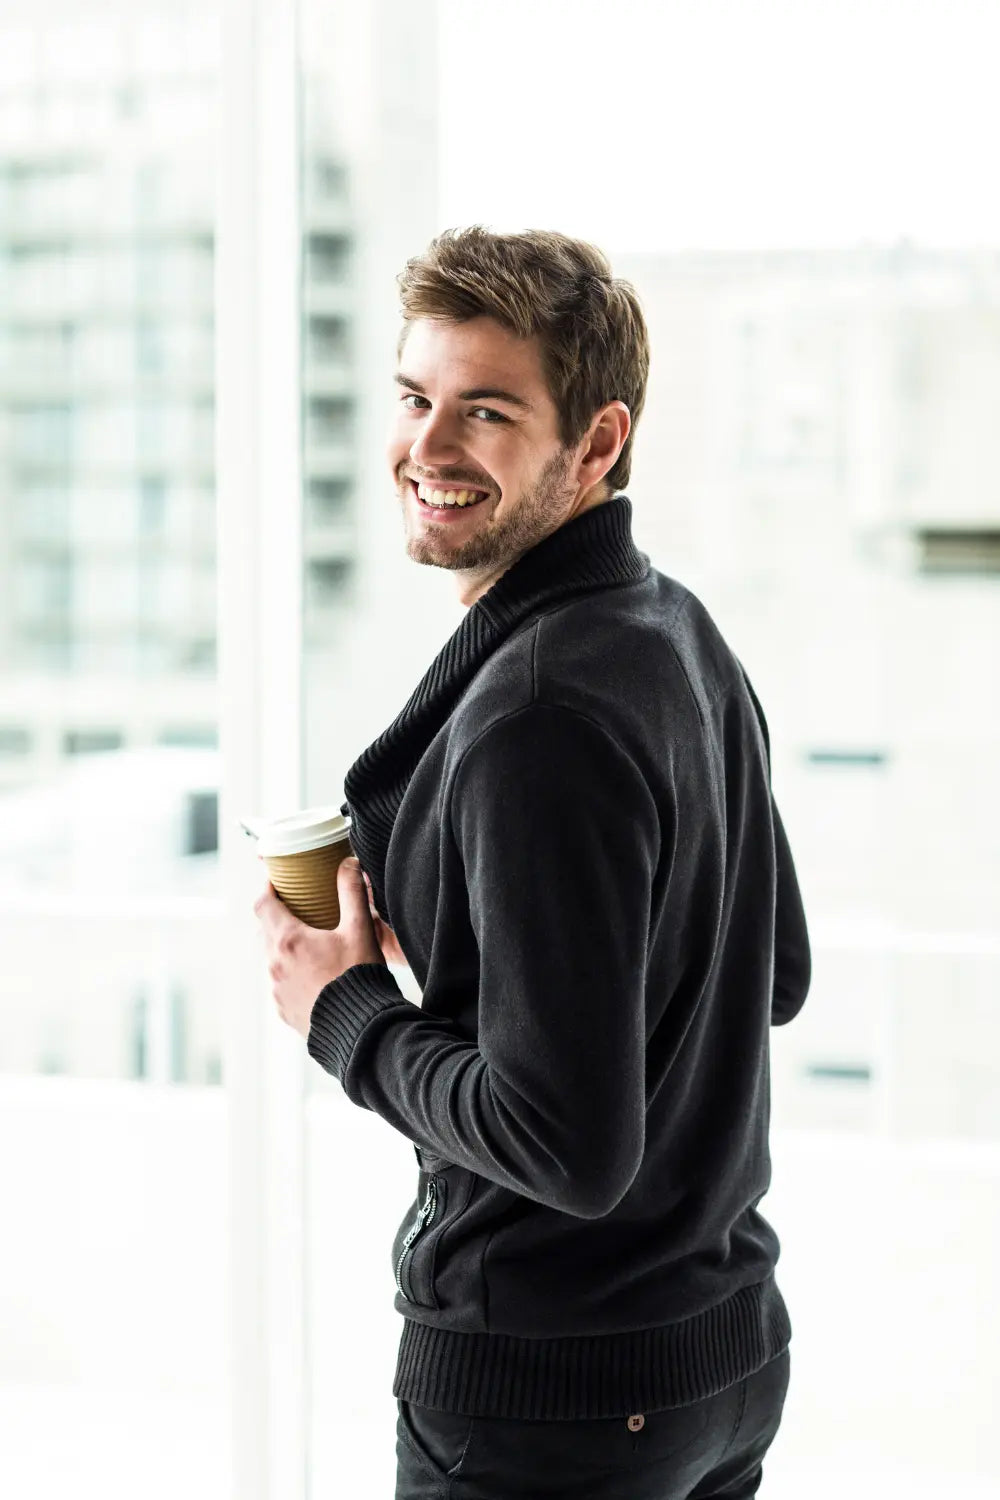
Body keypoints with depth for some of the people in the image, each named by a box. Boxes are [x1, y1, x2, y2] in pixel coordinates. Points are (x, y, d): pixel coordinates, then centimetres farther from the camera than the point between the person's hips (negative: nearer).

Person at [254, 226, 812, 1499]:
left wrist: (344, 1010, -13)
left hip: (550, 1396, -9)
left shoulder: (540, 716, -25)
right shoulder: (685, 638, 4)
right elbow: (778, 978, 15)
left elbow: (571, 1145, -28)